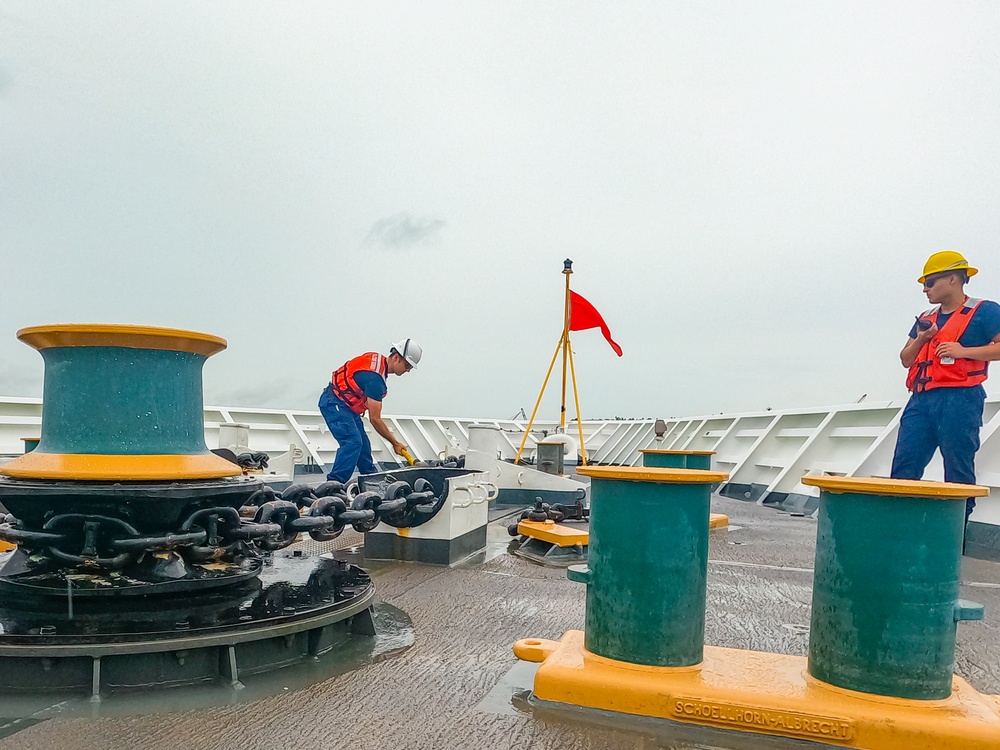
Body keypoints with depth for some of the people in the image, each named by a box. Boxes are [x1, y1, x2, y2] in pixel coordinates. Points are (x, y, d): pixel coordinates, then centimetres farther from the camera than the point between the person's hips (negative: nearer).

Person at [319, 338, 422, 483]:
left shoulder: (379, 360, 1)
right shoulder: (375, 377, -28)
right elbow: (375, 419, -25)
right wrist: (395, 443, -16)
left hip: (346, 405, 10)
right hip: (333, 403, -10)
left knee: (363, 445, 10)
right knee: (352, 442, -21)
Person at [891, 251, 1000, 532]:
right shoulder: (926, 318, 21)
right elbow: (905, 359, 21)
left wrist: (963, 351, -16)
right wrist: (920, 339, 3)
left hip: (959, 400, -6)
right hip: (921, 401, 6)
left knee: (958, 472, -2)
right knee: (903, 469, 1)